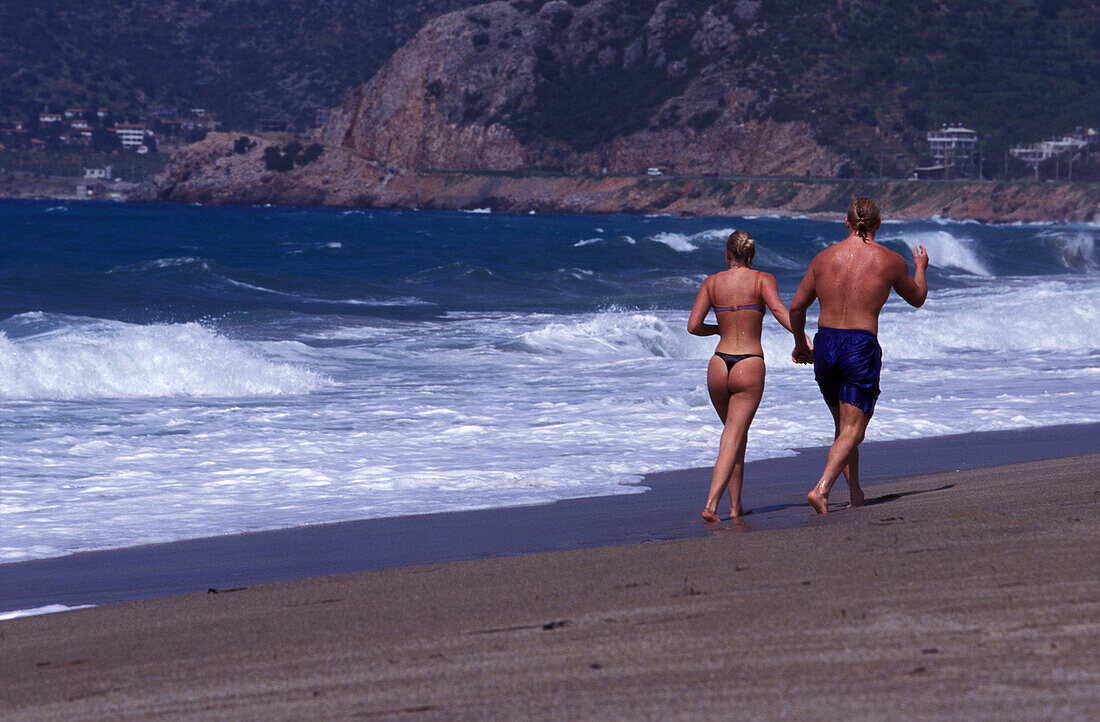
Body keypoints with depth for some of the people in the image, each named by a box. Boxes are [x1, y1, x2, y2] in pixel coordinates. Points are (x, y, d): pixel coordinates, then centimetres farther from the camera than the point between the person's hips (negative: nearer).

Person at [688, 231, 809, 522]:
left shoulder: (712, 282, 6)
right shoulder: (763, 279, 0)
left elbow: (693, 326, 1)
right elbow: (778, 309, -18)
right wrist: (802, 337, -23)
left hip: (718, 365, 3)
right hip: (750, 366, -3)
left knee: (735, 433, 20)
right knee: (733, 438, -4)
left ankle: (736, 506, 20)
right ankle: (711, 504, -19)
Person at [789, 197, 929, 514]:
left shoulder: (824, 257, 6)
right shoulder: (890, 261, 0)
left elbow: (796, 307, 12)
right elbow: (917, 298, 18)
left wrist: (800, 344, 29)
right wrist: (920, 268, 39)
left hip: (824, 345, 4)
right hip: (861, 347, -4)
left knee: (842, 424, 21)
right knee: (852, 430, -3)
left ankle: (854, 491, 25)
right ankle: (821, 489, -22)